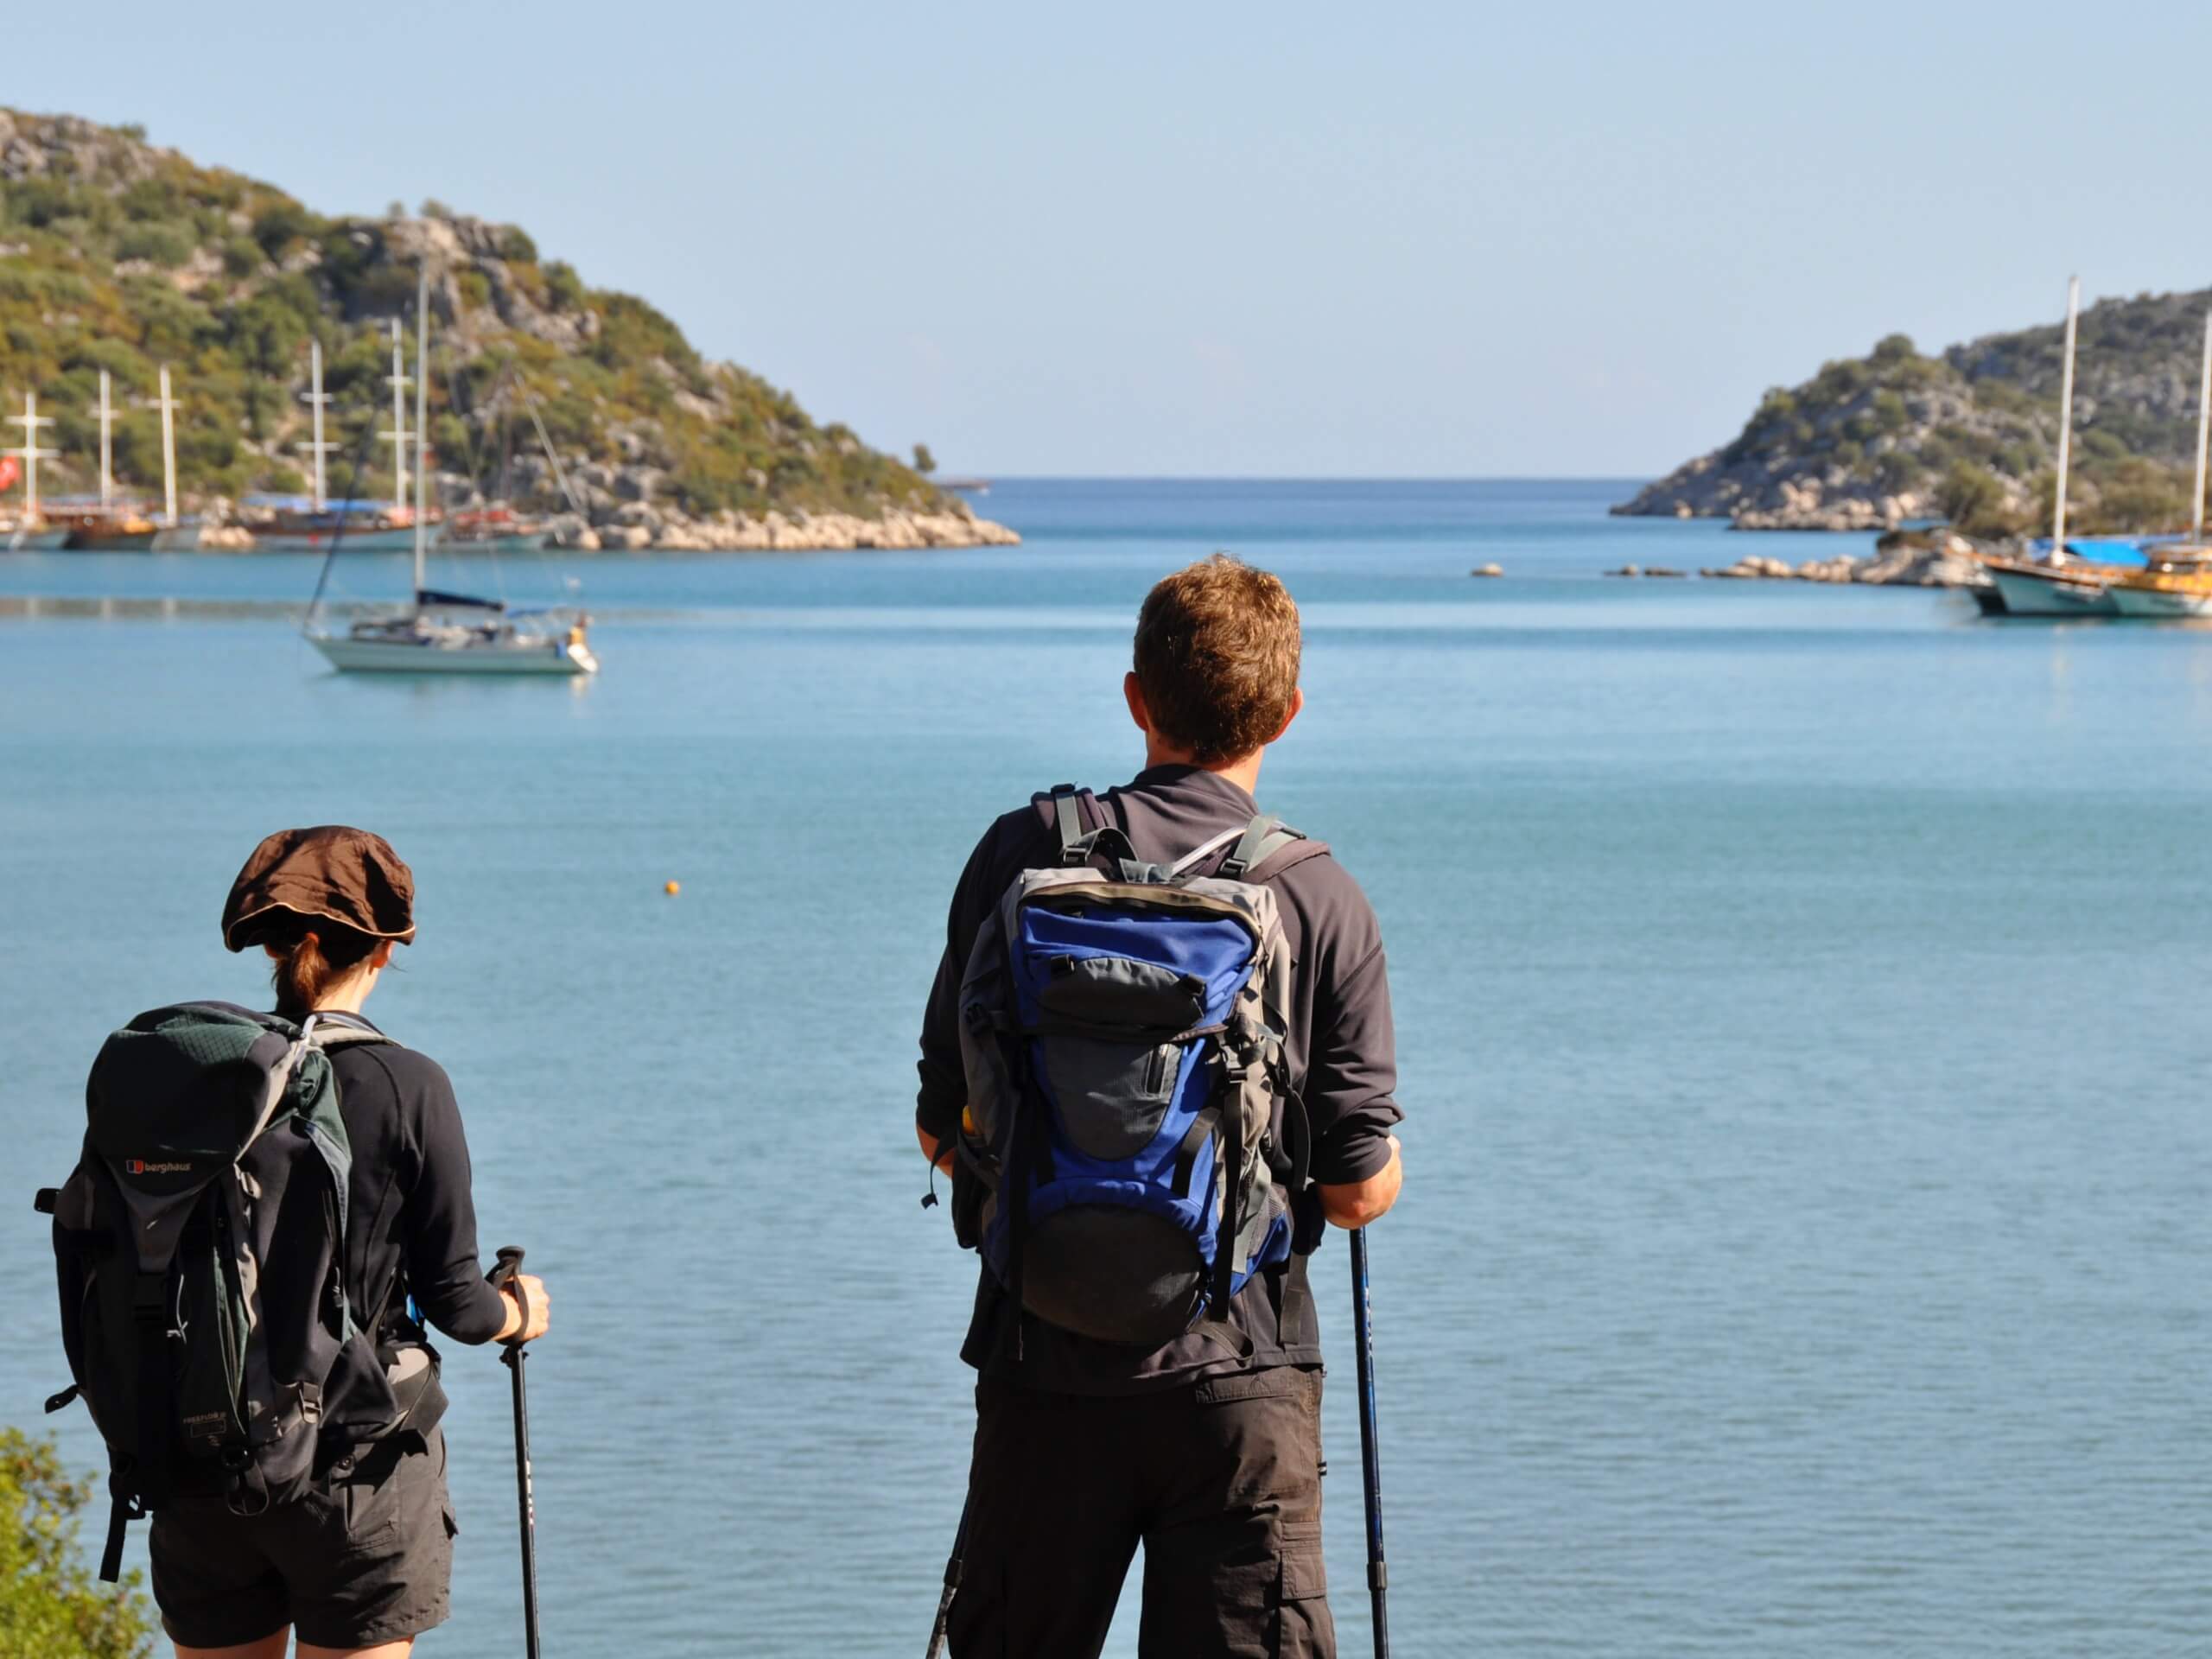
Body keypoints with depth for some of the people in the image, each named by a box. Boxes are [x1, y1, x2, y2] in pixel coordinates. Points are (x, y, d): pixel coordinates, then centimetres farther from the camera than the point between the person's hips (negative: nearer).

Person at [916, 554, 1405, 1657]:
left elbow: (941, 1132, 4)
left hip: (1046, 1367, 2)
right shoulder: (1324, 903, -5)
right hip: (1241, 1375, -2)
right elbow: (1361, 1190, -4)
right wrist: (1379, 1164, 20)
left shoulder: (1024, 857, -1)